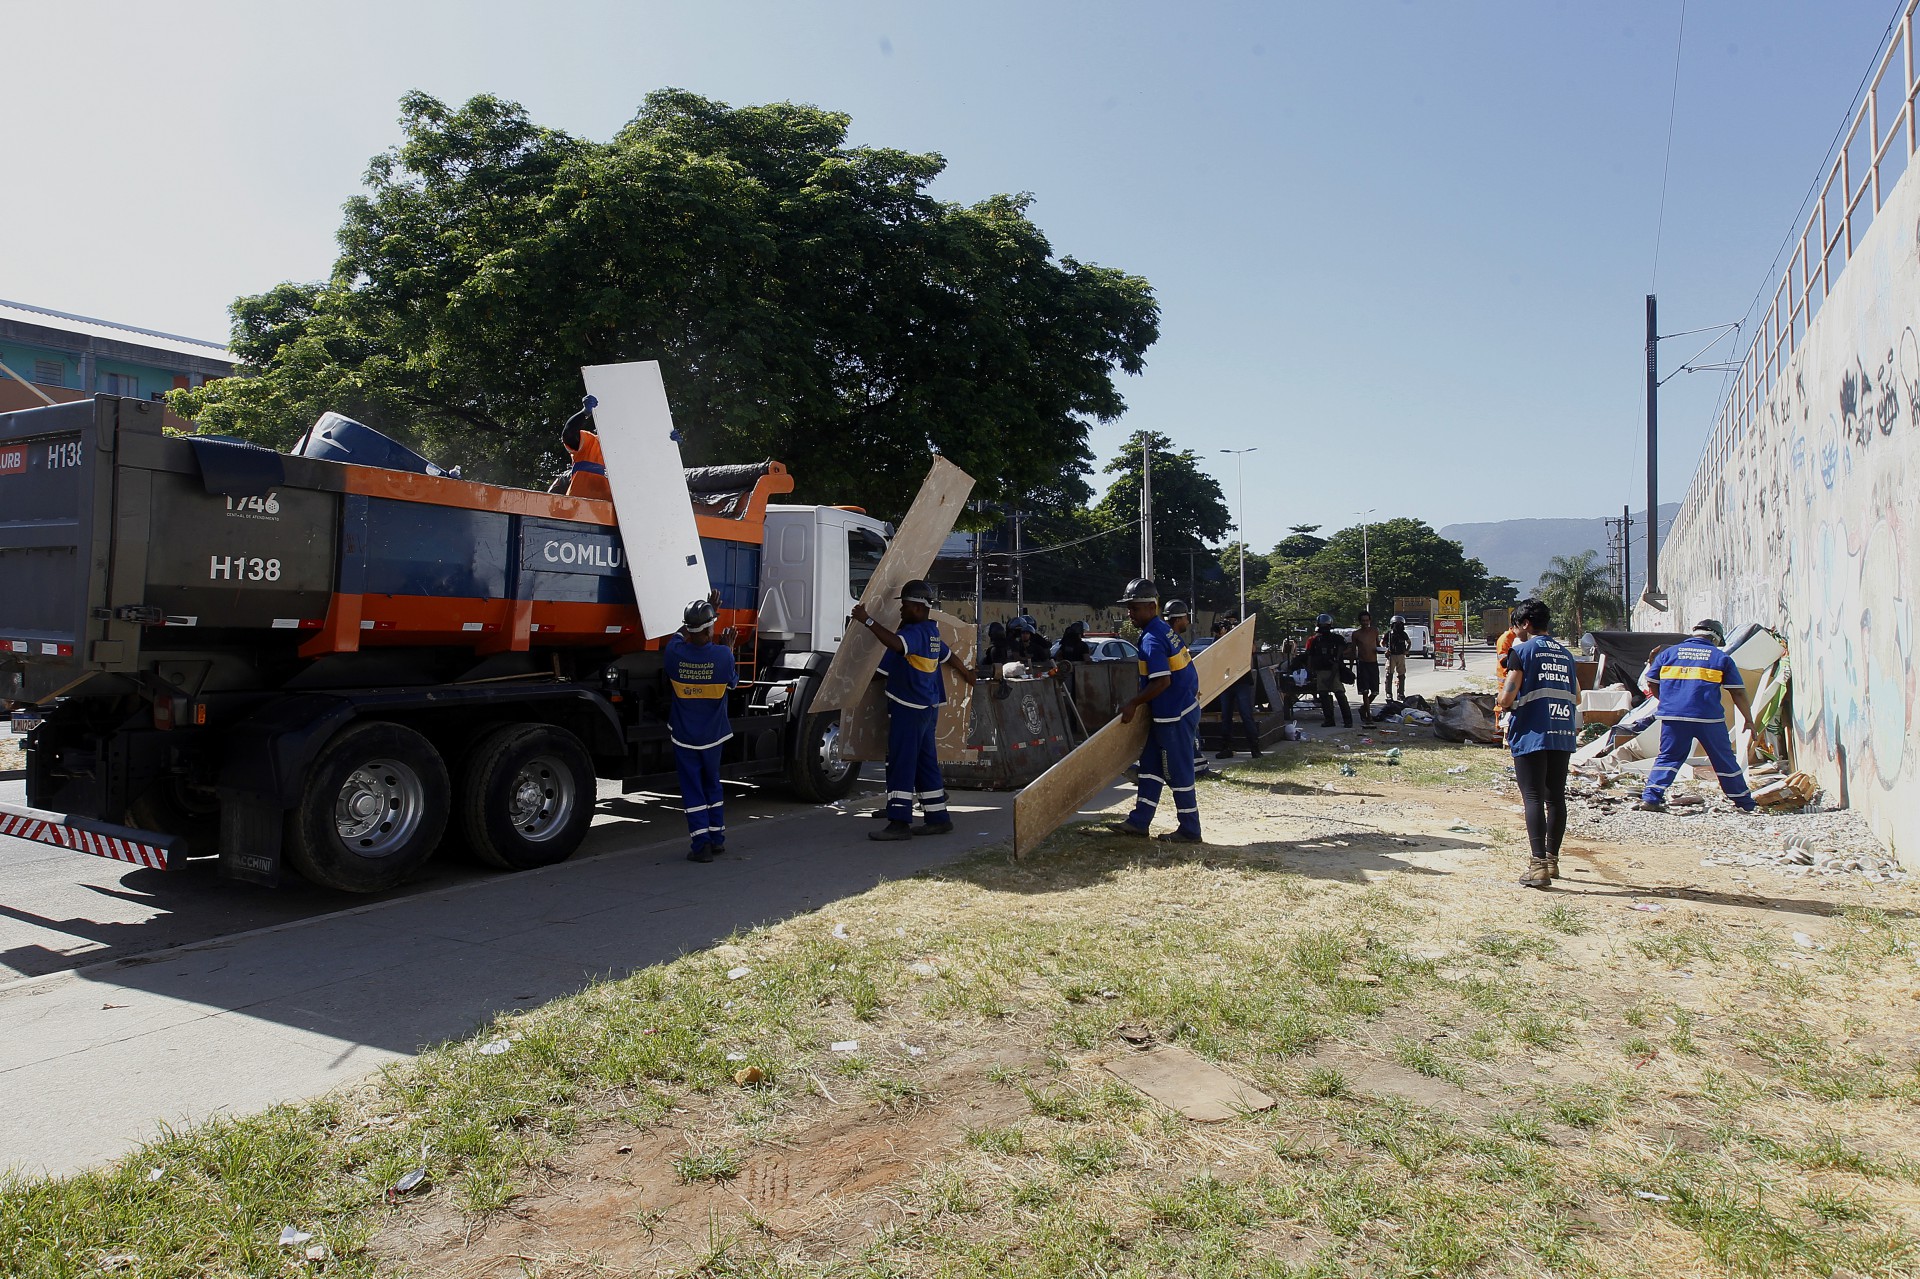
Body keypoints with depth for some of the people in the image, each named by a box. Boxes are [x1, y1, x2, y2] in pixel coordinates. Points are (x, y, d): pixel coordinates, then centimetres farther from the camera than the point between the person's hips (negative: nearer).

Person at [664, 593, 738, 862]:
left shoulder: (674, 653, -15)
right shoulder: (723, 654, -19)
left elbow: (680, 634, 10)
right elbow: (733, 683, 0)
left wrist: (707, 610, 20)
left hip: (682, 736, 0)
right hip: (713, 735, 1)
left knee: (692, 789, 6)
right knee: (712, 784, 19)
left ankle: (702, 844, 1)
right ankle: (717, 838, 23)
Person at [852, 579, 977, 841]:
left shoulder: (916, 632, -15)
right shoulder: (932, 633, 16)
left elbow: (897, 644, -37)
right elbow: (951, 656, 31)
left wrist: (868, 621, -33)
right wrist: (967, 675, 48)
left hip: (909, 709, -10)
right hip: (928, 708, 10)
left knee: (901, 764, -9)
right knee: (925, 764, 14)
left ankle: (899, 823, -9)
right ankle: (938, 818, 19)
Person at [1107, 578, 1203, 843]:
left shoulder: (1151, 640, -20)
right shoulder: (1165, 629, 9)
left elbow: (1162, 681, -27)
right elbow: (1185, 665, 17)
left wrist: (1133, 703, -21)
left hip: (1174, 716, -10)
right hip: (1185, 705, 10)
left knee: (1178, 772, 1)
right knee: (1150, 765, 13)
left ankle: (1189, 831, 12)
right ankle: (1139, 821, 18)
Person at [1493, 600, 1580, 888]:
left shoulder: (1522, 650, -5)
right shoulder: (1565, 653, 14)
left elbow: (1507, 697, -12)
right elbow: (1576, 698, 19)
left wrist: (1500, 703, 9)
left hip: (1531, 733, -6)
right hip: (1563, 734, 6)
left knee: (1533, 797, -8)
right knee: (1556, 797, 13)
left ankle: (1538, 865, -16)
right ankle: (1552, 858, 22)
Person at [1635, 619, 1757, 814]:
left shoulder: (1669, 653, 12)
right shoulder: (1721, 657, 9)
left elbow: (1650, 683, 13)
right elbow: (1738, 692, 8)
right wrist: (1749, 719, 17)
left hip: (1673, 716, 1)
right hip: (1709, 718, -1)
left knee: (1668, 757, 6)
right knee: (1724, 759, 12)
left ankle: (1650, 798, -9)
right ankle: (1744, 802, 24)